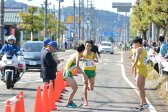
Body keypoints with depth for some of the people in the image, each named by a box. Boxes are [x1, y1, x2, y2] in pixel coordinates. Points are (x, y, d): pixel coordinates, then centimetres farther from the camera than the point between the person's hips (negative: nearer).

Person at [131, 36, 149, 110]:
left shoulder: (139, 49, -6)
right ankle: (142, 104, 18)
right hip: (144, 70, 10)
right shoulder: (144, 50, 21)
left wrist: (133, 67, -8)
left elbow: (137, 59, -18)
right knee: (141, 88, 15)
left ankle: (145, 103, -22)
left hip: (140, 70, -10)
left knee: (138, 88, -13)